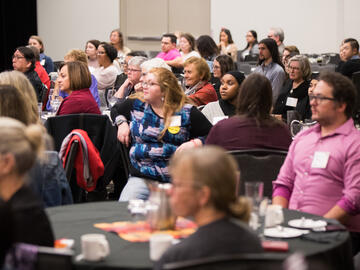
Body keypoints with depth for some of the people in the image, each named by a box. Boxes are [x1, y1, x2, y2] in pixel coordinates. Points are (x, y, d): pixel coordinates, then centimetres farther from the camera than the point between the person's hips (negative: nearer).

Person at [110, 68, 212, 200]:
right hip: (140, 178, 2)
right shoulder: (136, 105, 11)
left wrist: (195, 143, -11)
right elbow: (115, 110, 32)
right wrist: (122, 123, 13)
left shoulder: (186, 112, 2)